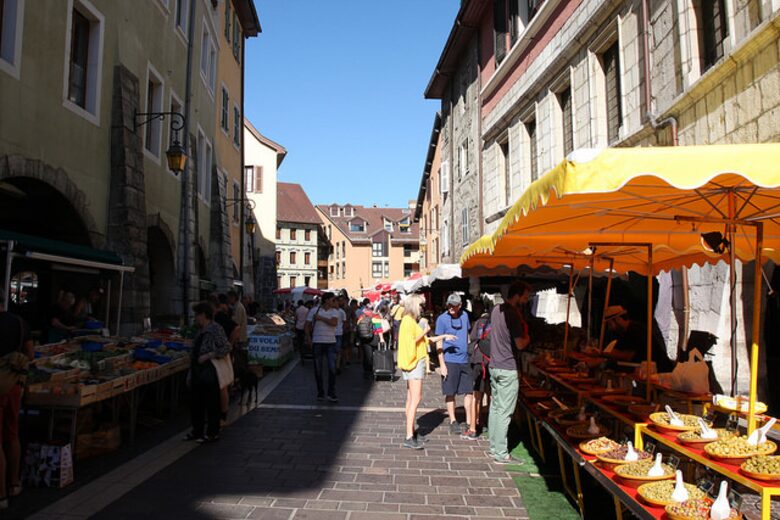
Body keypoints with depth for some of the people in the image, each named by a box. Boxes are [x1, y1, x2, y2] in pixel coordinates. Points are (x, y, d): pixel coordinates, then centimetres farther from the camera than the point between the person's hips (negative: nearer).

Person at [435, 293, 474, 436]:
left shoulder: (465, 316, 6)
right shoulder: (442, 319, -8)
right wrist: (442, 364, -12)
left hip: (465, 360, 5)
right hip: (449, 361, -5)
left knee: (469, 391, 7)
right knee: (450, 393, 5)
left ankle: (469, 423, 19)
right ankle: (453, 422, 19)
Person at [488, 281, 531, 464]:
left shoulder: (496, 310, 10)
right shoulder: (513, 314, -18)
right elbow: (520, 344, -18)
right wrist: (527, 335, 2)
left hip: (494, 365, 9)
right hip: (507, 369, -9)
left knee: (495, 407, 14)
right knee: (504, 412, -2)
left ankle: (494, 447, 22)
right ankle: (501, 454, 4)